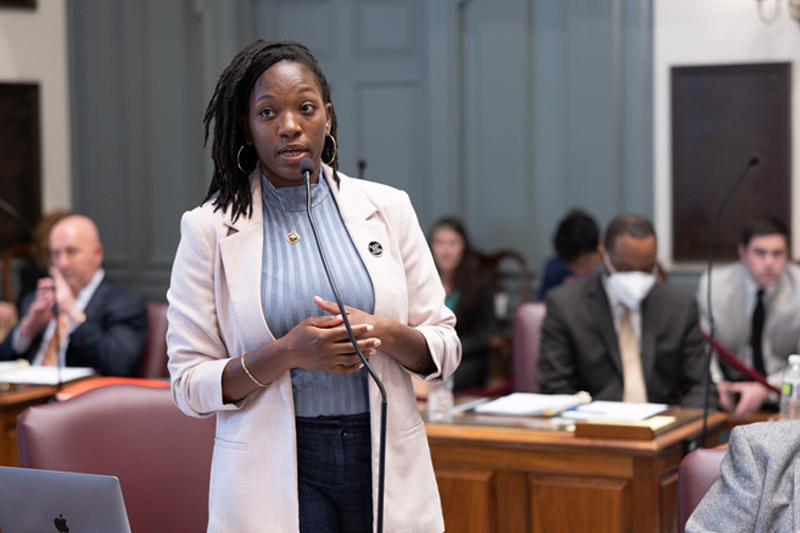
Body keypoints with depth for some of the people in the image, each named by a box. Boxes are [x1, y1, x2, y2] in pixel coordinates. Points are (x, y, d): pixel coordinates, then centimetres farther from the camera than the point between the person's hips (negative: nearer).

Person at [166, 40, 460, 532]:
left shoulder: (387, 209, 3)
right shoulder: (209, 229, -3)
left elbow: (445, 348, 5)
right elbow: (189, 386, -5)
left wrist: (384, 334, -15)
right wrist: (285, 353, -20)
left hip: (387, 458, 2)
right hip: (277, 470, -2)